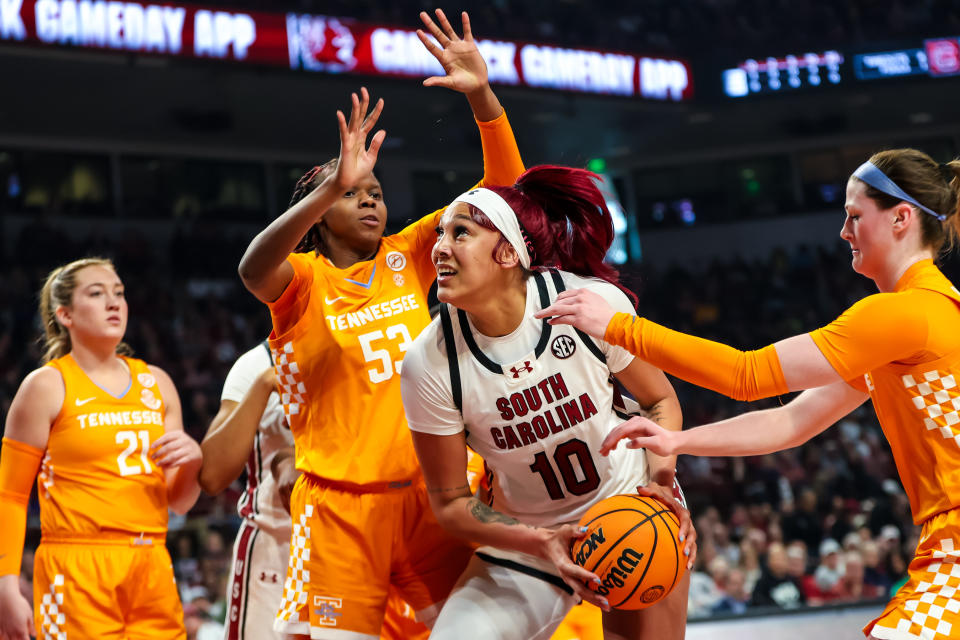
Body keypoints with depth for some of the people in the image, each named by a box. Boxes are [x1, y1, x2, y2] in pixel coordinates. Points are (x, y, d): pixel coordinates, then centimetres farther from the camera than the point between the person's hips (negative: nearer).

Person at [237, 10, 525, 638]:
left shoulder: (406, 256, 10)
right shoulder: (303, 279, -2)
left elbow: (502, 191, 4)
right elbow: (253, 270, -27)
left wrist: (482, 96, -11)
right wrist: (330, 186, -40)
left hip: (430, 493, 4)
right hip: (341, 508, -4)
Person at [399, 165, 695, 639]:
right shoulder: (429, 364, -19)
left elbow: (660, 399, -1)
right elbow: (450, 502, -10)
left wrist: (661, 478, -19)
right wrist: (540, 543, -24)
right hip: (523, 534, 0)